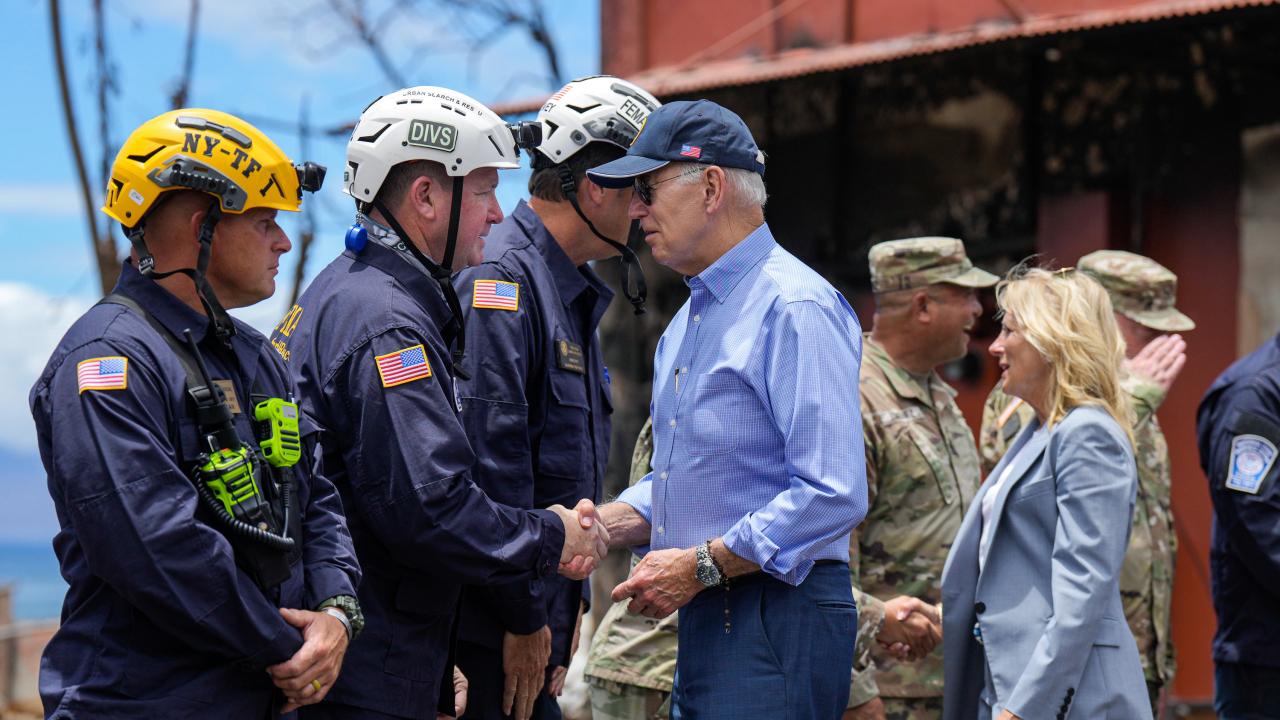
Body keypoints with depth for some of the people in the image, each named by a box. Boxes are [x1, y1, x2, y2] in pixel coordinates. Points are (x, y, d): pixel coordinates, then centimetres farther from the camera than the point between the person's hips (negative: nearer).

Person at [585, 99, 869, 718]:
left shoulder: (795, 308, -14)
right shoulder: (689, 317, 19)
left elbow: (833, 496, -22)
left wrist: (700, 566, -18)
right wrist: (602, 525, 7)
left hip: (777, 621, -9)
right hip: (706, 616, 9)